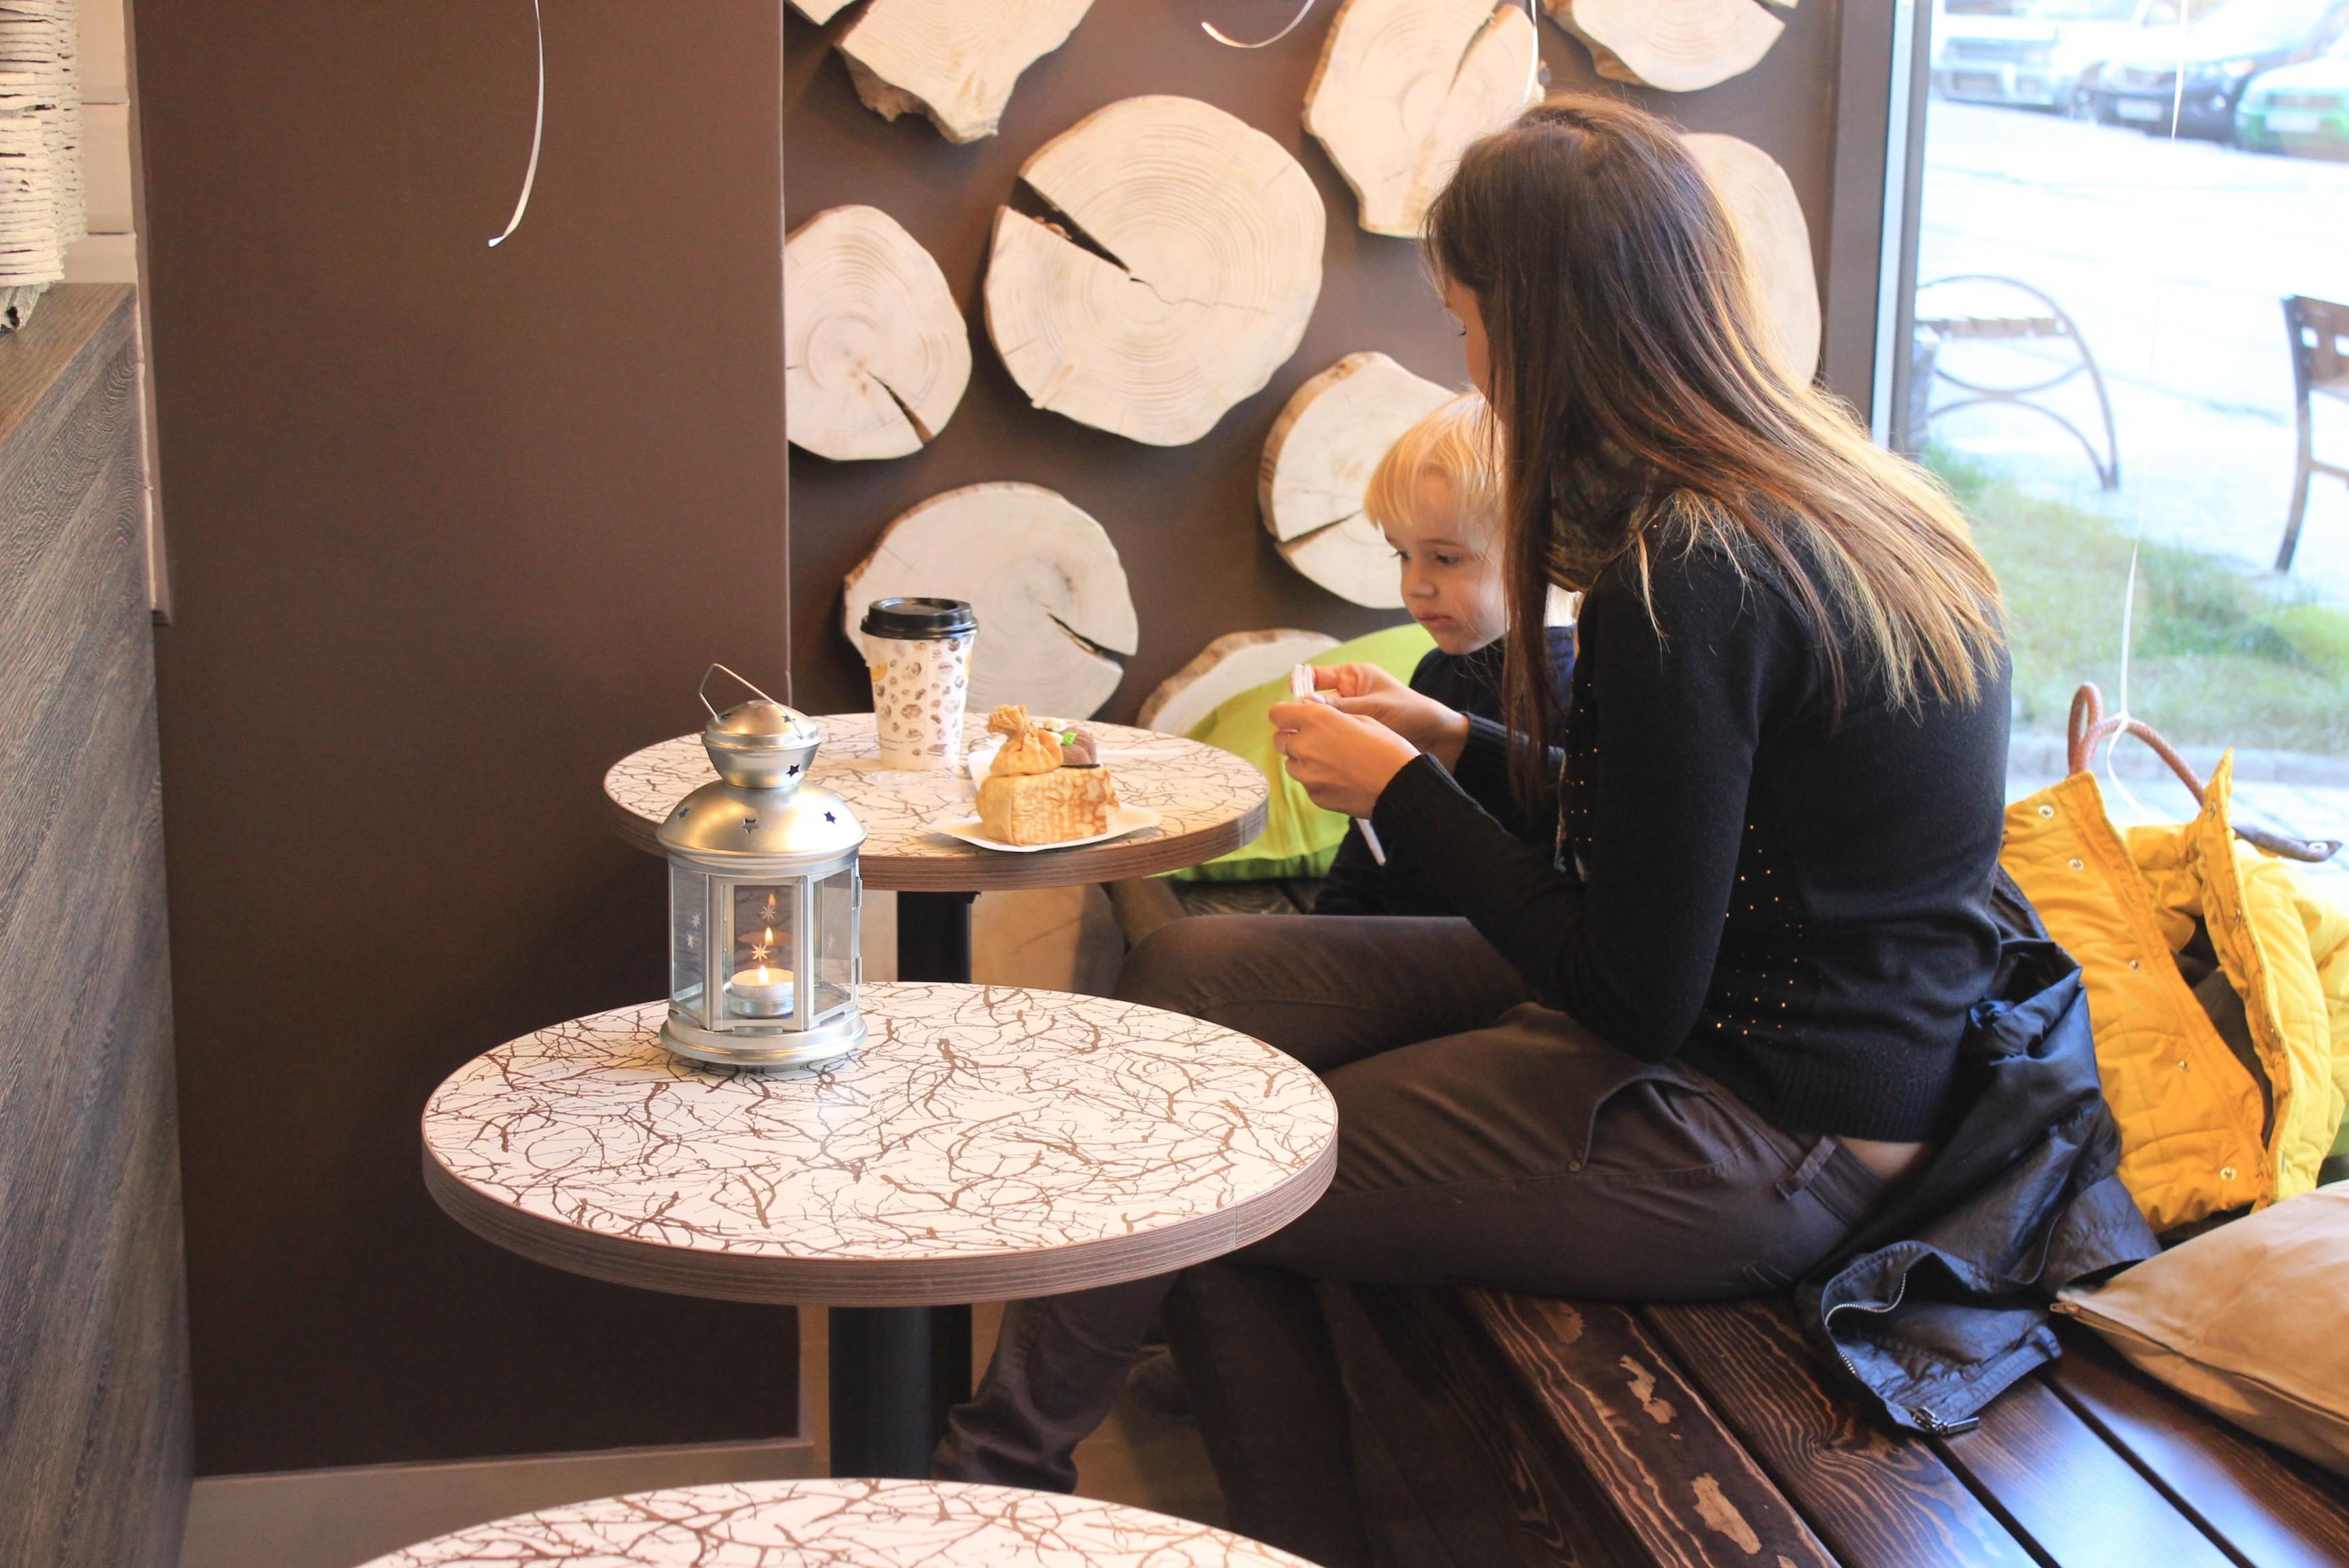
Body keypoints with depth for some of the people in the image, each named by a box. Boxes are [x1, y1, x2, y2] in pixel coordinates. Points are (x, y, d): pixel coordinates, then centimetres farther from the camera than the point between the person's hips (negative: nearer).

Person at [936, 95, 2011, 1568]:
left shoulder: (1687, 573, -24)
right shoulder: (1828, 487, 5)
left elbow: (1635, 998, -20)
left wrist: (1398, 791, -9)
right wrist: (1472, 750, 12)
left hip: (1759, 1142, -9)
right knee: (1198, 965, 5)